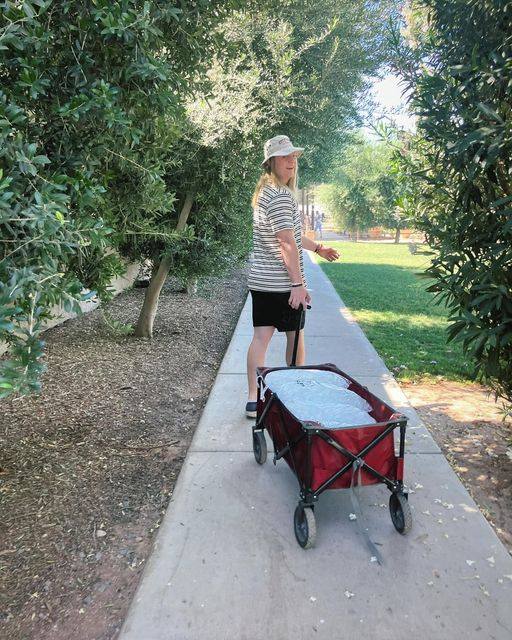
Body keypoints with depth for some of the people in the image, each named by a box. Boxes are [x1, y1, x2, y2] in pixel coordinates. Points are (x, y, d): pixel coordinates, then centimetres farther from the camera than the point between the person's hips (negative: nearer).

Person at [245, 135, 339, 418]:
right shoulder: (281, 196, -16)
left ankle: (253, 399, 2)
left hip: (259, 279, 8)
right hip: (283, 283, -8)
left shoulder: (264, 192, 16)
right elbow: (287, 242, -22)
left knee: (261, 336, 4)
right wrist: (298, 283, -23)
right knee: (295, 335, 10)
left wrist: (318, 248, 32)